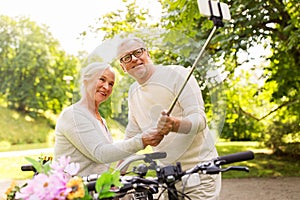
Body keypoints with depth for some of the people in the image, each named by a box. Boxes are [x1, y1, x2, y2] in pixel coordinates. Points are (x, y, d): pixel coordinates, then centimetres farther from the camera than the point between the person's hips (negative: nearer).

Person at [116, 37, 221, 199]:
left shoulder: (176, 74, -9)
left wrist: (174, 125, -38)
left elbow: (200, 119, -17)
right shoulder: (133, 92, 12)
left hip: (198, 172, -6)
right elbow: (131, 136, 21)